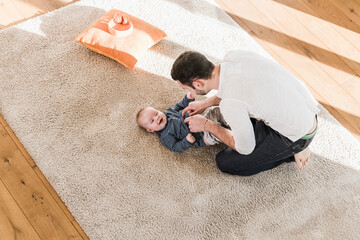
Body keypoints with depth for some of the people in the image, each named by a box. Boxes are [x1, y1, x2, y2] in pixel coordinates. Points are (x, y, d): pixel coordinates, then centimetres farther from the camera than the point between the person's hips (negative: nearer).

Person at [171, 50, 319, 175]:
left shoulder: (230, 104, -32)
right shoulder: (233, 56, -11)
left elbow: (245, 148, -13)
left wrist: (206, 125, -4)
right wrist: (206, 103, 13)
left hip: (297, 135, -7)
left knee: (225, 163, 3)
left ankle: (292, 153, 7)